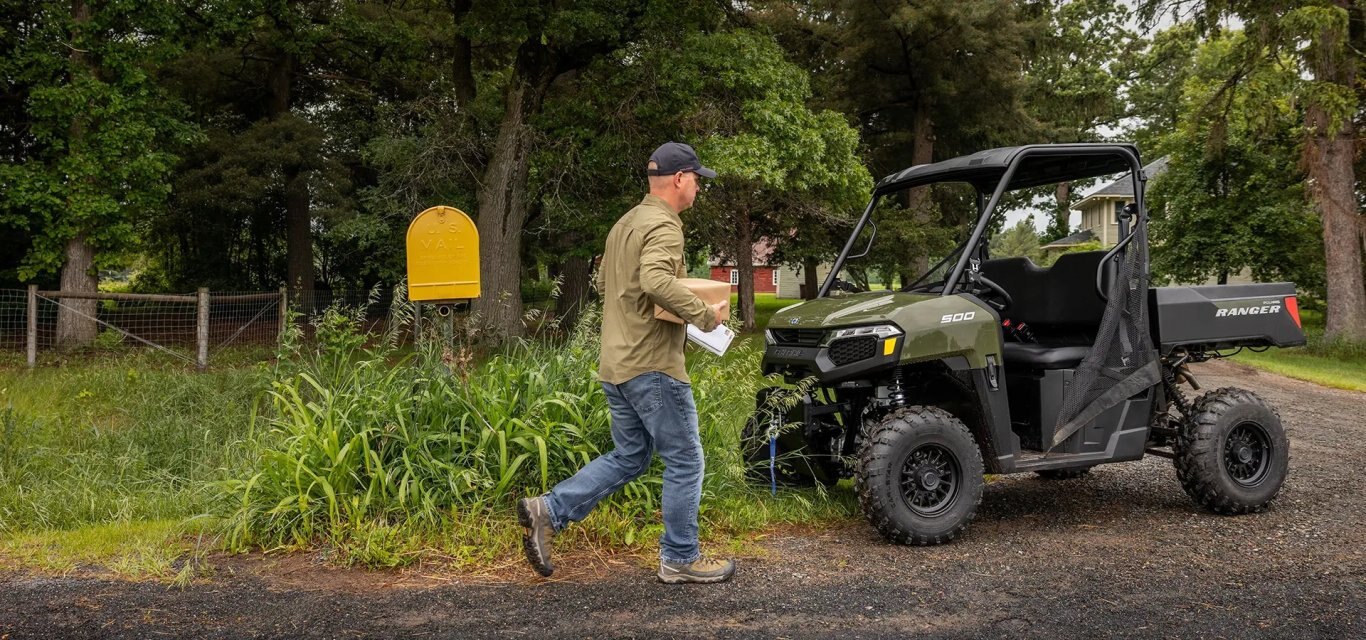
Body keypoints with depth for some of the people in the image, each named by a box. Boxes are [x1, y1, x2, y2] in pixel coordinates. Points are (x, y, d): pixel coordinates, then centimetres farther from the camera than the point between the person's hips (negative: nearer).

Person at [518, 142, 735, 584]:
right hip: (652, 366, -10)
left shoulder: (626, 223, 17)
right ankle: (680, 559, 12)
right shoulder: (663, 224, -14)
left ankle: (548, 511, 11)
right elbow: (656, 281, -32)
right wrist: (705, 314, -23)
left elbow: (603, 282, 26)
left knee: (628, 457, 18)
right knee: (685, 461, 3)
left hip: (616, 364, 10)